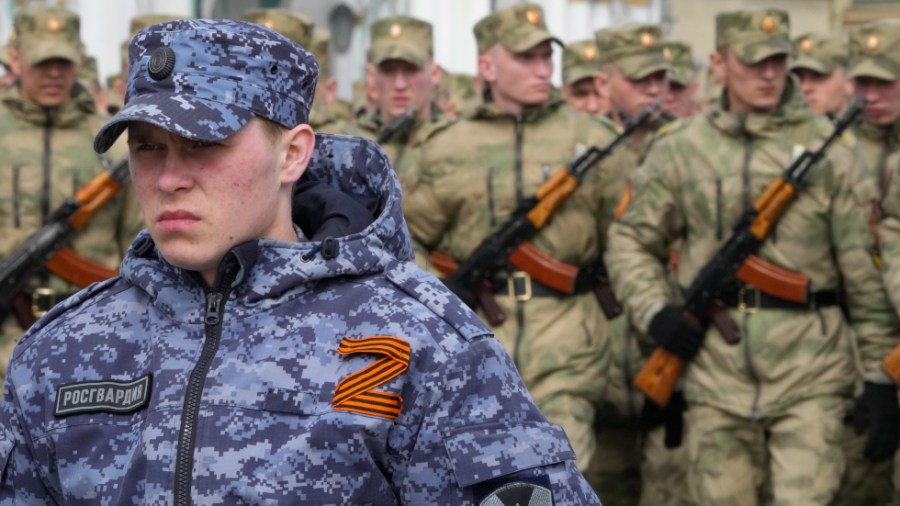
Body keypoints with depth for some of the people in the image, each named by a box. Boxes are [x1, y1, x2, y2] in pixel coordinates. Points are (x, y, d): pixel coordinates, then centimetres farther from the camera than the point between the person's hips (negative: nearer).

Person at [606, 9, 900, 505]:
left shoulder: (830, 148, 2)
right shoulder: (679, 148, 6)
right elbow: (630, 240, 14)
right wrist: (654, 311, -3)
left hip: (810, 371, -2)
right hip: (713, 368, 2)